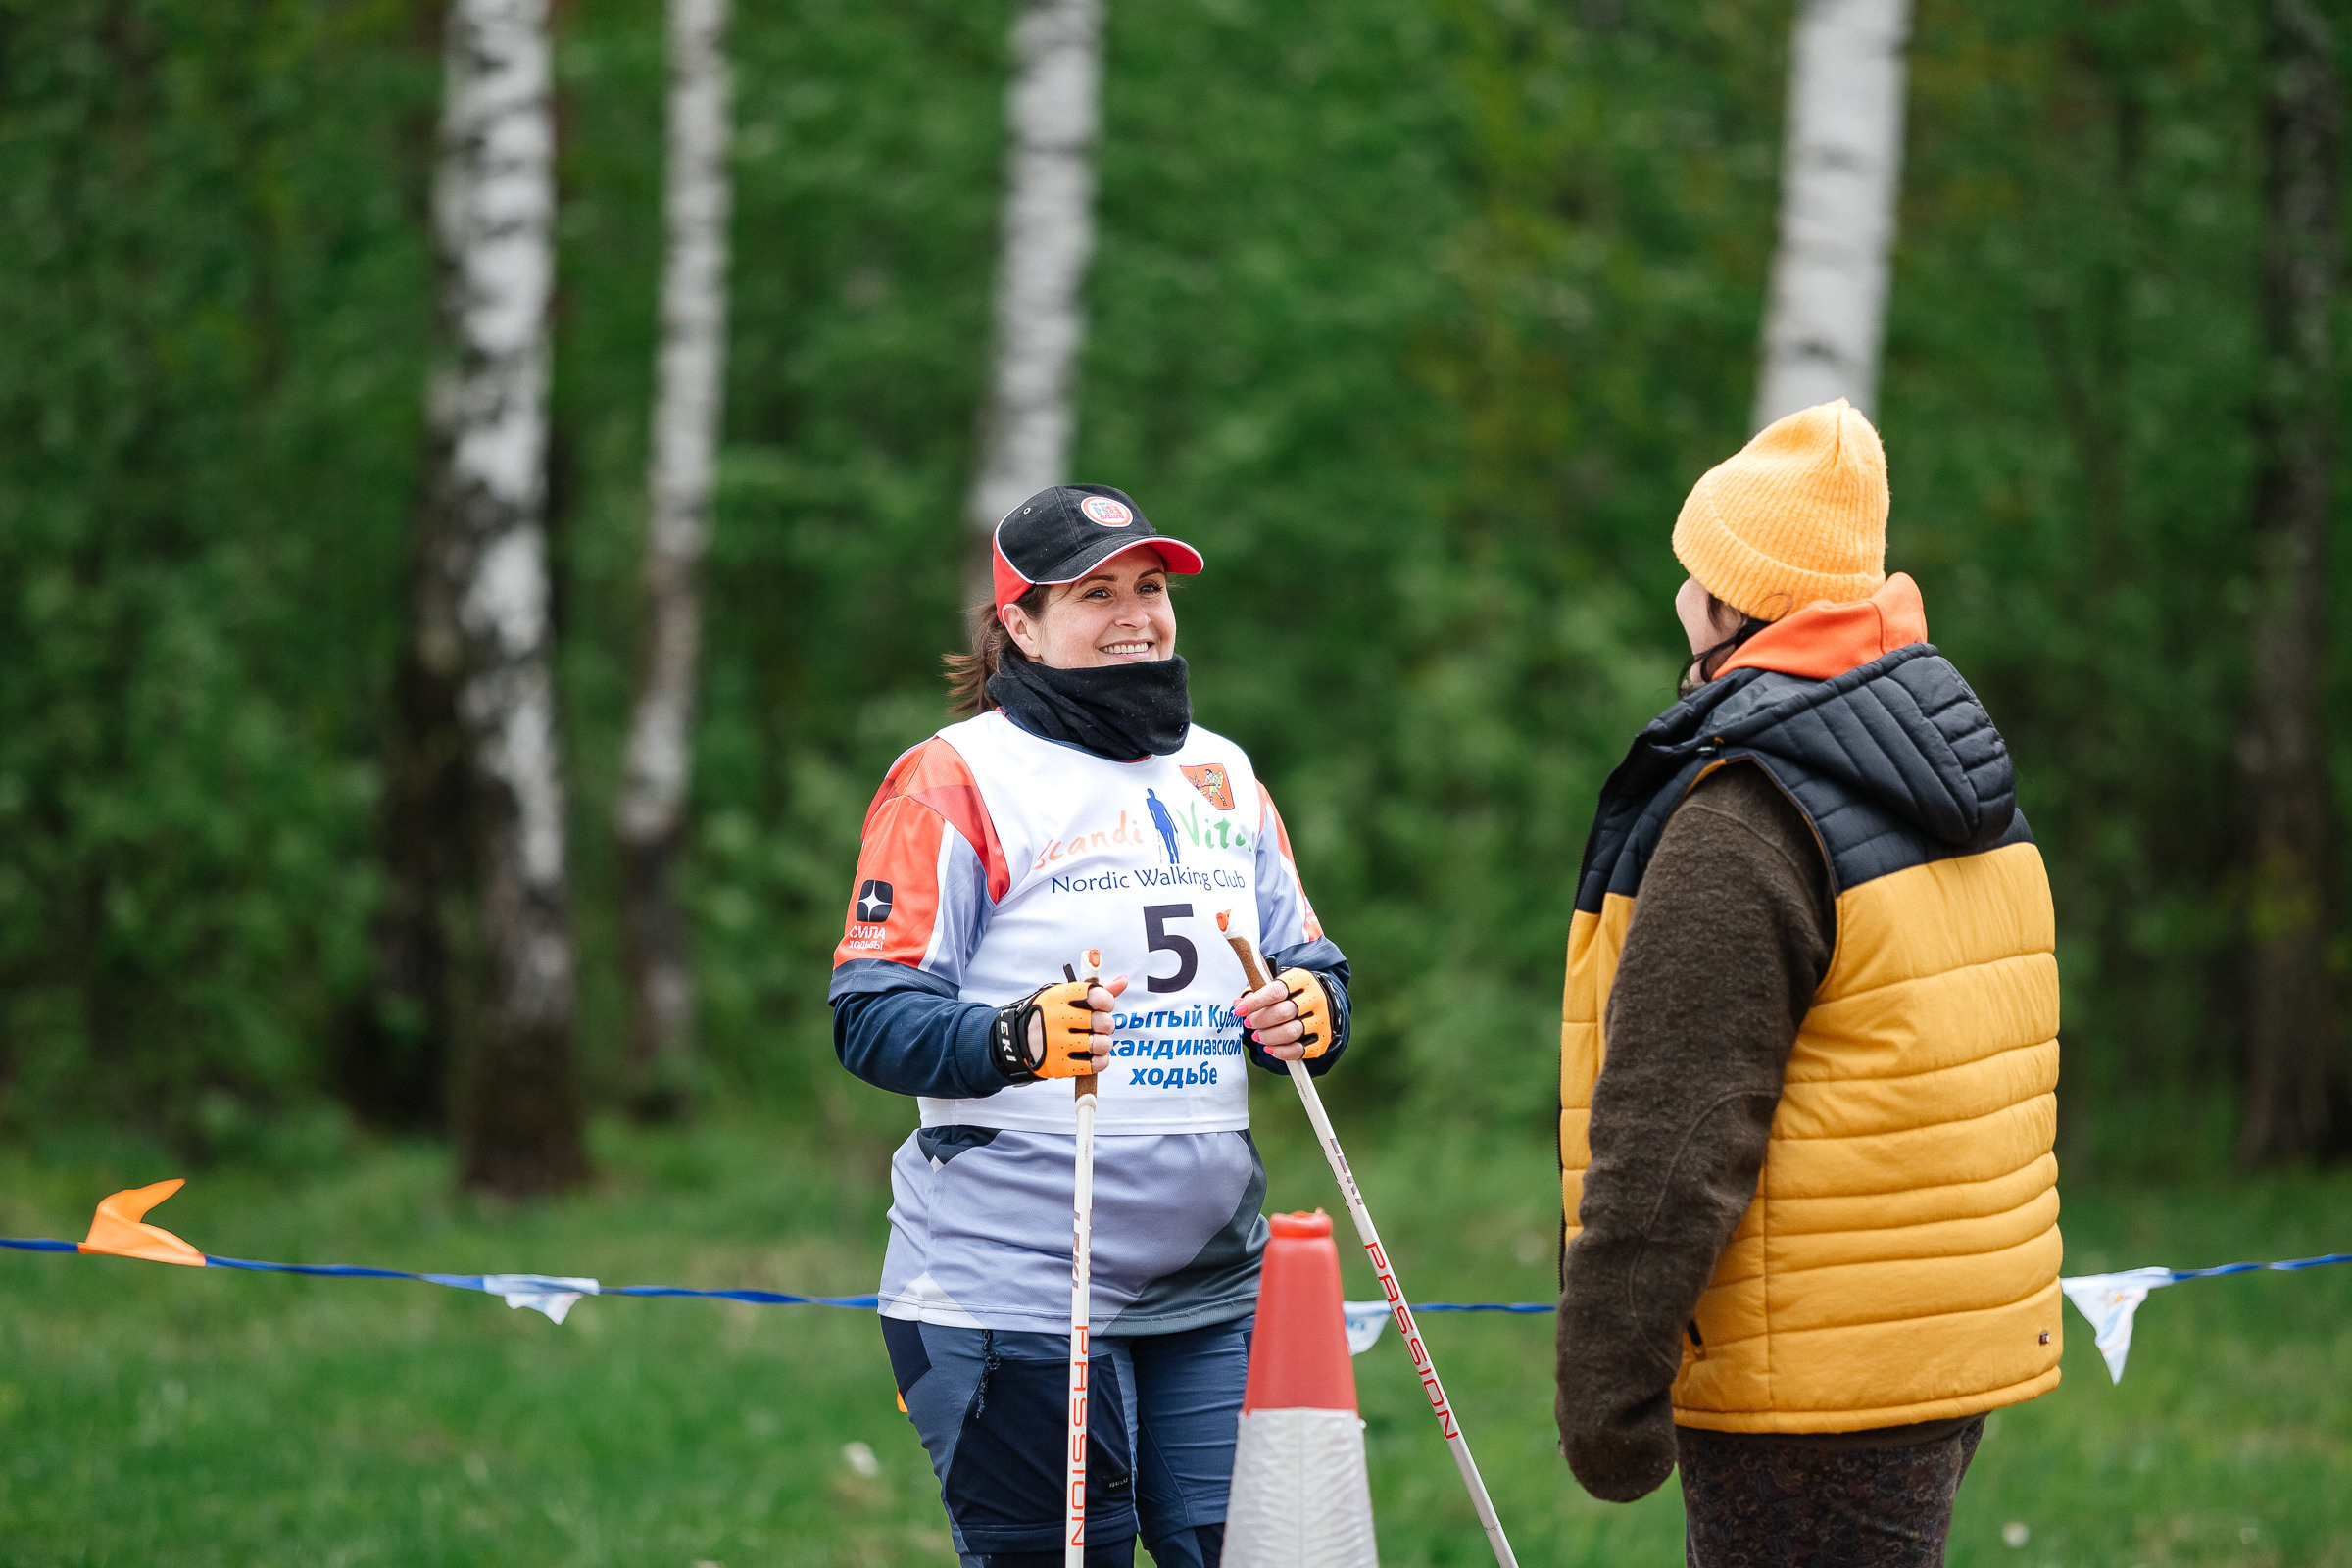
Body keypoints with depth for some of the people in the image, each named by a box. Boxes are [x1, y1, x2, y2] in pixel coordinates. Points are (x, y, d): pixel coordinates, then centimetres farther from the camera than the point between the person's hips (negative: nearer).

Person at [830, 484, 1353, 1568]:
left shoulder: (1220, 774, 17)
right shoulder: (955, 780, -4)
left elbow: (1308, 967, 21)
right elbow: (871, 1018, -10)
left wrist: (1310, 1011, -3)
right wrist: (1016, 1039, -29)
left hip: (1209, 1288, 6)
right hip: (1013, 1290, -6)